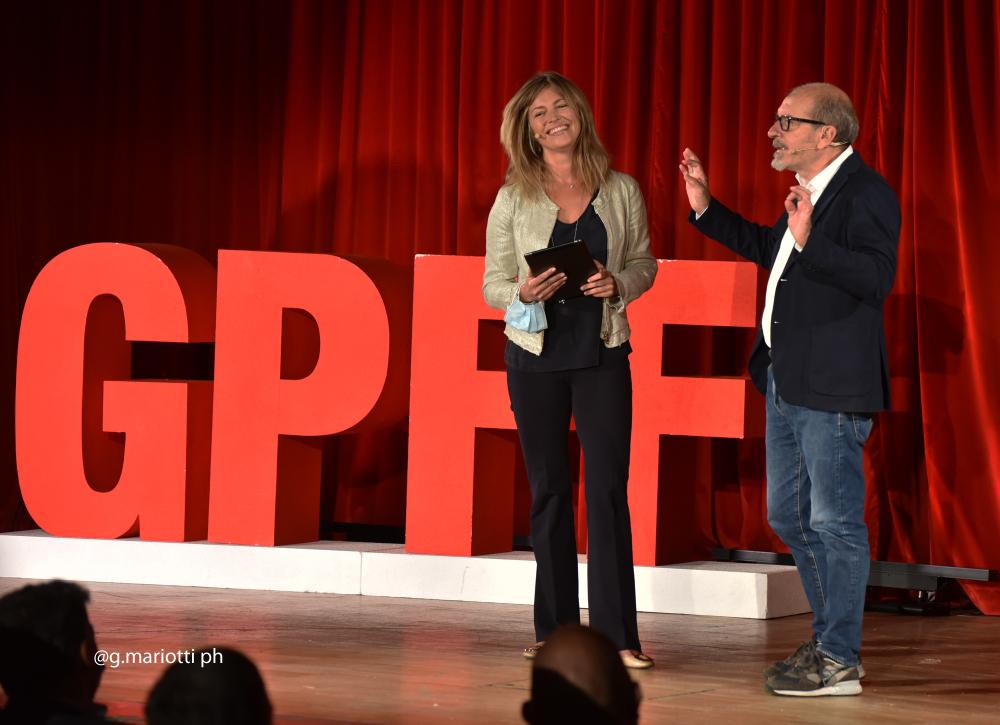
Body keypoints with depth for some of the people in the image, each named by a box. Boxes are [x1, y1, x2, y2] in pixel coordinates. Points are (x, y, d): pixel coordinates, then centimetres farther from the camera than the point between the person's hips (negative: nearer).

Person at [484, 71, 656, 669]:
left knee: (608, 489, -8)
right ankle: (556, 630, 13)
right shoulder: (513, 199, 1)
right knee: (549, 490, 5)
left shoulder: (622, 192, 2)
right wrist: (524, 292, -18)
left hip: (602, 354, -1)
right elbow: (492, 284, 4)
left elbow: (645, 264, 11)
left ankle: (617, 635, -8)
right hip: (535, 354, 1)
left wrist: (618, 283, -11)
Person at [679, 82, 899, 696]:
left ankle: (839, 662, 1)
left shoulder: (865, 193, -16)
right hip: (788, 383, 11)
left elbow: (878, 276, -28)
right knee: (789, 516, 17)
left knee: (835, 521, -5)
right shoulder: (811, 190, 15)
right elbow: (768, 249, 32)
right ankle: (832, 641, 28)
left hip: (833, 387, -11)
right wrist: (706, 209, 28)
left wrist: (809, 240, -37)